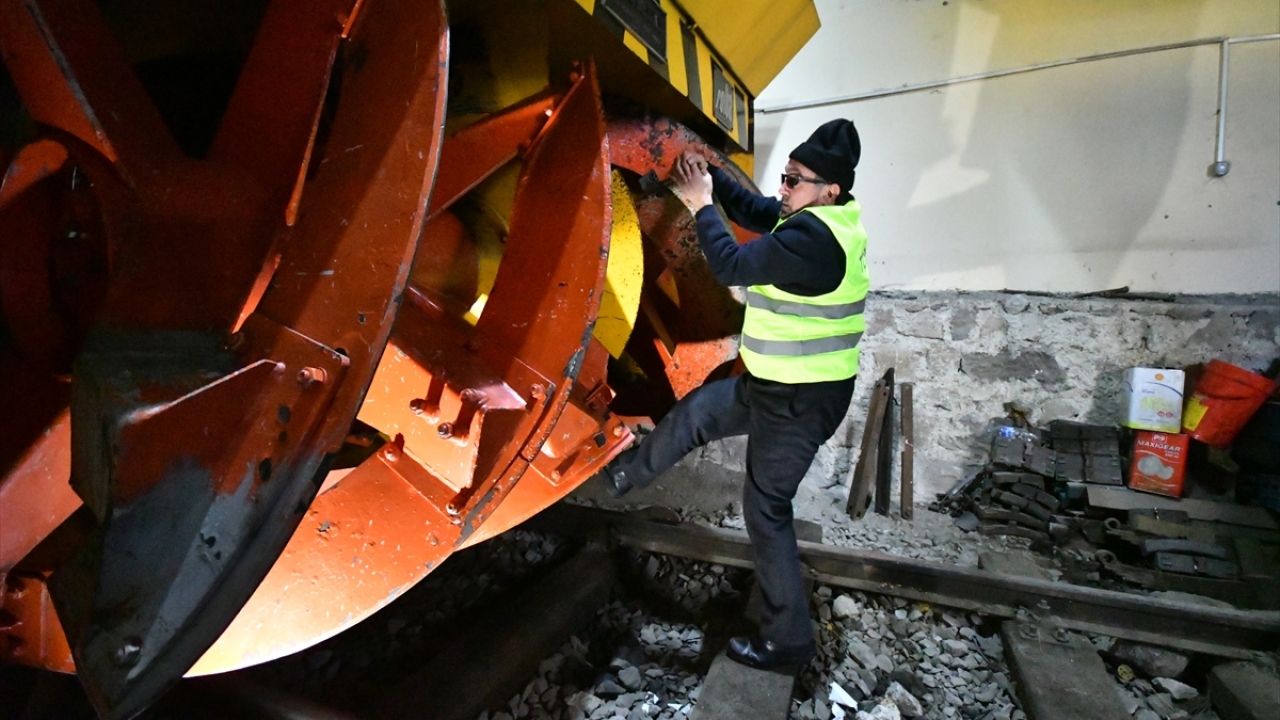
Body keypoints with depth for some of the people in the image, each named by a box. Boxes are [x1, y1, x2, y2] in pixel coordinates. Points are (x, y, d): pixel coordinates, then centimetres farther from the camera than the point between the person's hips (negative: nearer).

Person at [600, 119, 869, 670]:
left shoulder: (813, 237, -26)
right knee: (693, 414, 21)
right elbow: (755, 211, 13)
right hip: (780, 384, 10)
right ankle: (622, 476, 42)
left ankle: (787, 641, 21)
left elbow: (731, 266, -22)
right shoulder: (823, 217, 4)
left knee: (766, 510, 3)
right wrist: (710, 173, 2)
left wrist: (700, 204, -10)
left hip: (799, 401, -10)